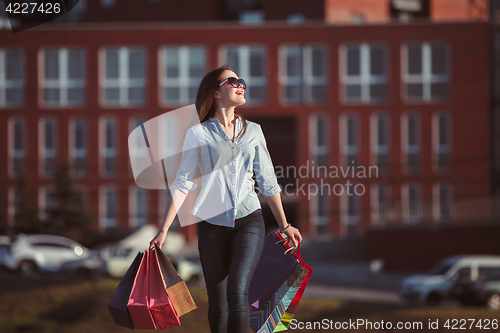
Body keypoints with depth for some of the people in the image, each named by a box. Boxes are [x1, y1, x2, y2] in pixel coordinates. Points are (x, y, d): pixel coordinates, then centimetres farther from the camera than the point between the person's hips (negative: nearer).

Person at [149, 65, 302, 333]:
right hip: (213, 226, -1)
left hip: (249, 221, 1)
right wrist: (163, 230, -6)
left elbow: (267, 181, 16)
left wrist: (284, 225, 16)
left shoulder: (253, 131, 10)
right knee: (217, 304, 1)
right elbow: (182, 183, 0)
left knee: (237, 292, -20)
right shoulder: (198, 134, 2)